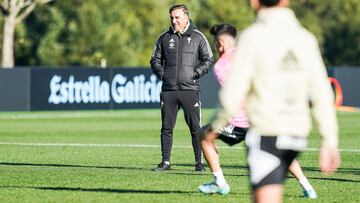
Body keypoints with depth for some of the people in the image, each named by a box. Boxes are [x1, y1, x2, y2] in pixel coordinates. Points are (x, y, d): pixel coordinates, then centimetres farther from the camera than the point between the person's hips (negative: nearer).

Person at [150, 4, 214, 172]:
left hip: (190, 89, -2)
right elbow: (155, 60, 18)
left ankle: (199, 162, 4)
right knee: (167, 127, 3)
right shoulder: (164, 38, 11)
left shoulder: (197, 37, 4)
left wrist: (196, 73, -8)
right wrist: (161, 73, 0)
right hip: (168, 90, 2)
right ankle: (165, 162, 9)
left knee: (195, 127, -2)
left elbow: (208, 60, 6)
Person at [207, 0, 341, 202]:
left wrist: (217, 125, 6)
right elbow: (322, 95, 5)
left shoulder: (253, 37, -8)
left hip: (266, 134, -6)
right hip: (298, 133, 6)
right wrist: (330, 141, 8)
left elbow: (232, 96, -10)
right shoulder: (306, 39, 7)